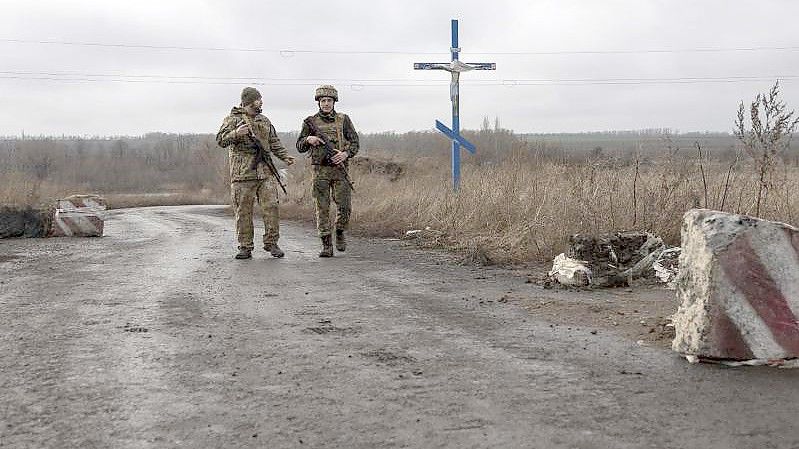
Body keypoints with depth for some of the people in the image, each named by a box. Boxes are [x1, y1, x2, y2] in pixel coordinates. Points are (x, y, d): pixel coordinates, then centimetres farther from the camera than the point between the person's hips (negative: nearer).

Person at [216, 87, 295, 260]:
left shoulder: (264, 121, 19)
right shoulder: (233, 119, 3)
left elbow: (274, 142, 25)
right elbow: (221, 140, -9)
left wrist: (285, 156, 9)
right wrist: (236, 133, -27)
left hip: (266, 172, 4)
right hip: (243, 173, -4)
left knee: (271, 206, -4)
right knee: (243, 211, -1)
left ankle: (271, 243, 6)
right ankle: (245, 247, 6)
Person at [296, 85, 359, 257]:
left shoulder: (343, 120, 7)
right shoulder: (311, 122, 7)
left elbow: (355, 143, 6)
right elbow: (299, 147, 11)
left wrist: (346, 153, -13)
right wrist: (308, 139, -10)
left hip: (340, 169, 0)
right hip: (320, 170, 0)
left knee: (345, 206, -7)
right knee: (322, 209, -1)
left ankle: (340, 233, 20)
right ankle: (326, 245, 4)